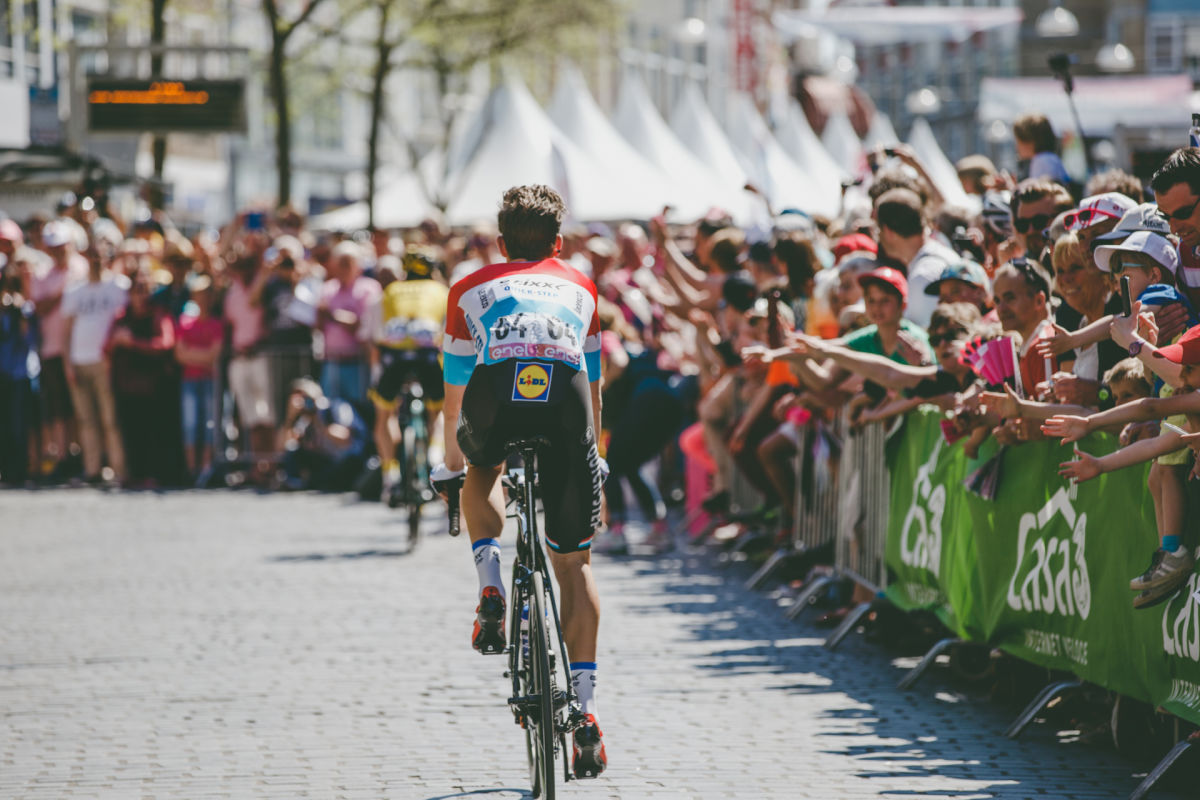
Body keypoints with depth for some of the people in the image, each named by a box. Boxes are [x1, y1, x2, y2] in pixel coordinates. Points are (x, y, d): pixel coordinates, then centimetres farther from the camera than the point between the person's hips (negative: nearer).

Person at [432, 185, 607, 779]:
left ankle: (490, 584, 12)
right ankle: (585, 706, 3)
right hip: (564, 397, 0)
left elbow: (456, 386, 42)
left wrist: (452, 457, 57)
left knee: (481, 469, 36)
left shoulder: (471, 290, 33)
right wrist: (589, 452, 60)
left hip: (497, 393, 0)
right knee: (574, 562, 12)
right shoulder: (580, 289, 35)